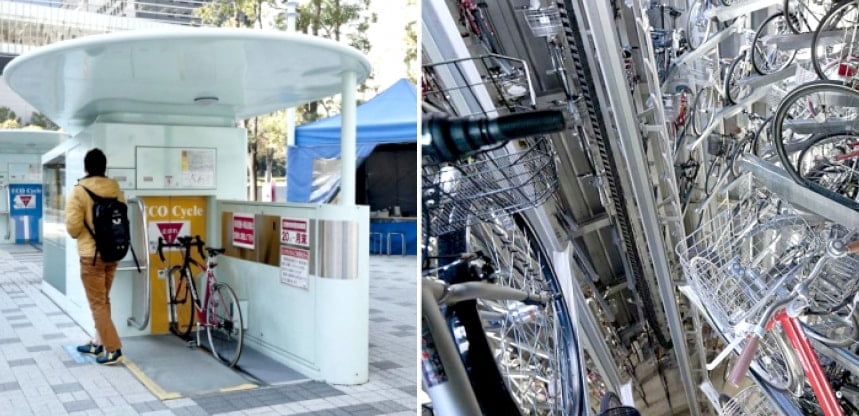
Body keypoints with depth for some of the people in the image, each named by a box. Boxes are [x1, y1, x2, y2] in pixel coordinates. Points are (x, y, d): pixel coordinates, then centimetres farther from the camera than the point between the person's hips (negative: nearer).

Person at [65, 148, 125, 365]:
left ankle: (113, 350, 0)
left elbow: (72, 226, -13)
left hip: (91, 254, -6)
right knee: (103, 300, 18)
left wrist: (79, 235, 8)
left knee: (97, 303, 1)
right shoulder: (115, 189, 2)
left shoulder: (79, 191, -13)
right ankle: (98, 343, 27)